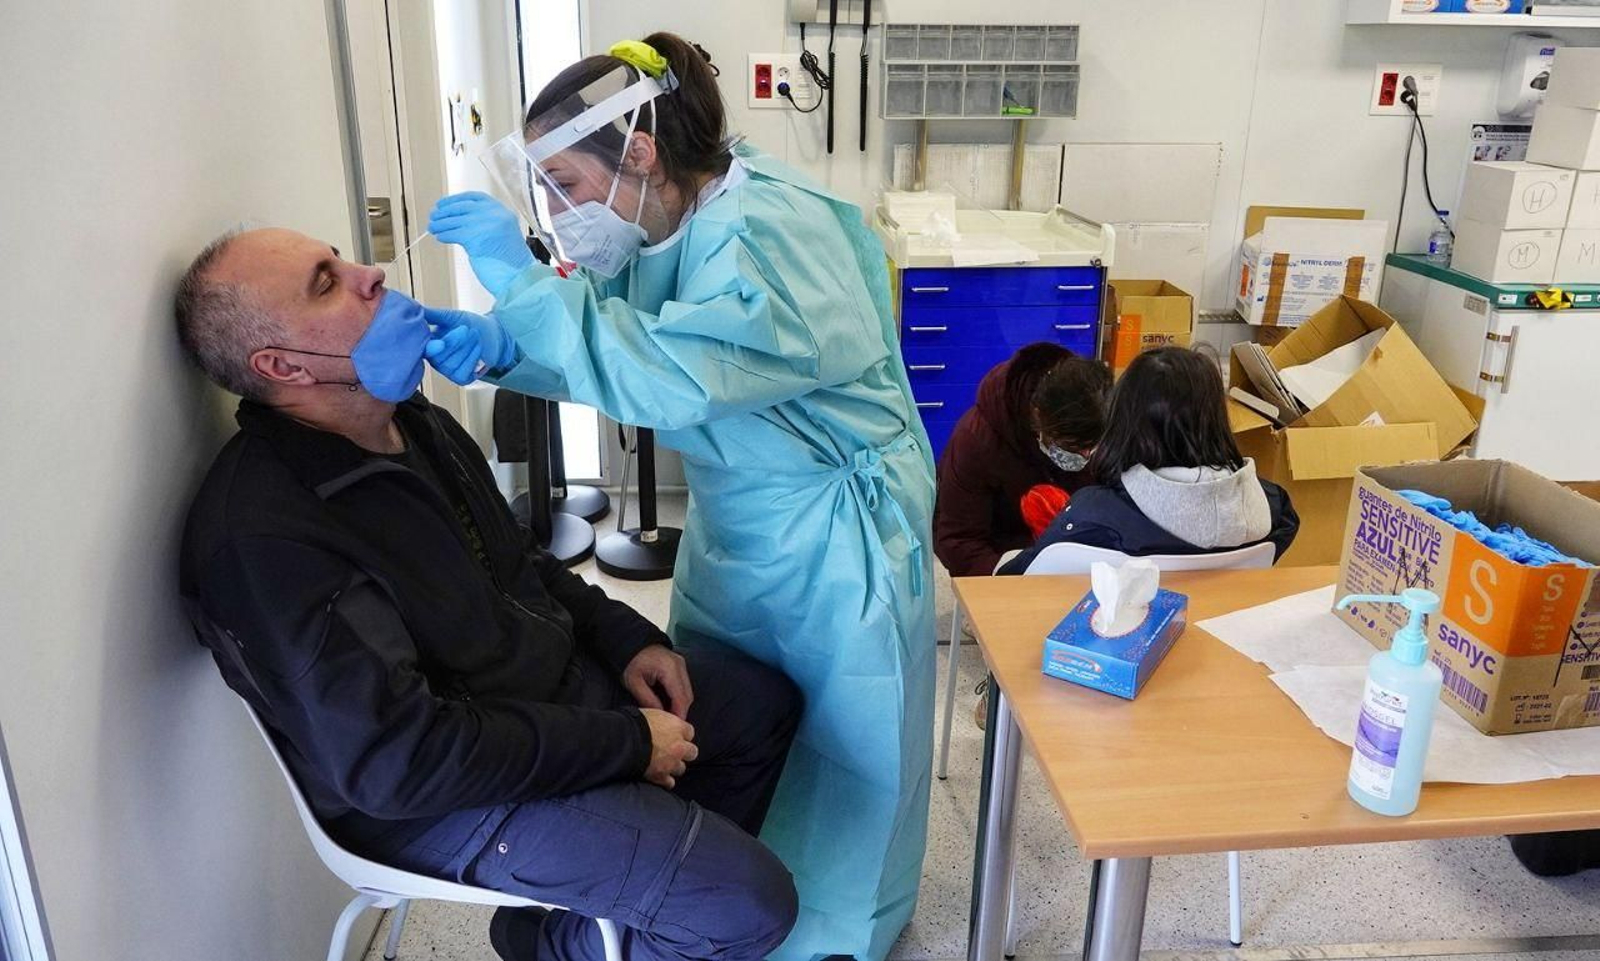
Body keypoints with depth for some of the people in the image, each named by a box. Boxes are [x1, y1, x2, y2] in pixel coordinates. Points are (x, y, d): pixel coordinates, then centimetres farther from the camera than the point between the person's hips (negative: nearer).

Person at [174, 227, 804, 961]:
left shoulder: (415, 425, 1)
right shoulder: (263, 535, -29)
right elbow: (403, 762, -30)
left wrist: (623, 637, 0)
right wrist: (624, 743, -23)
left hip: (555, 680, 9)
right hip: (446, 791, -9)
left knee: (766, 700, 14)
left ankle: (669, 875, 30)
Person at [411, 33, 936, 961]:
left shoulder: (764, 234, -28)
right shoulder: (665, 225, -1)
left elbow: (662, 378, -37)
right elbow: (614, 344, 2)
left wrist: (522, 277, -33)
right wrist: (498, 346, -15)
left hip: (837, 529, -8)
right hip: (736, 518, 8)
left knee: (845, 740, 13)